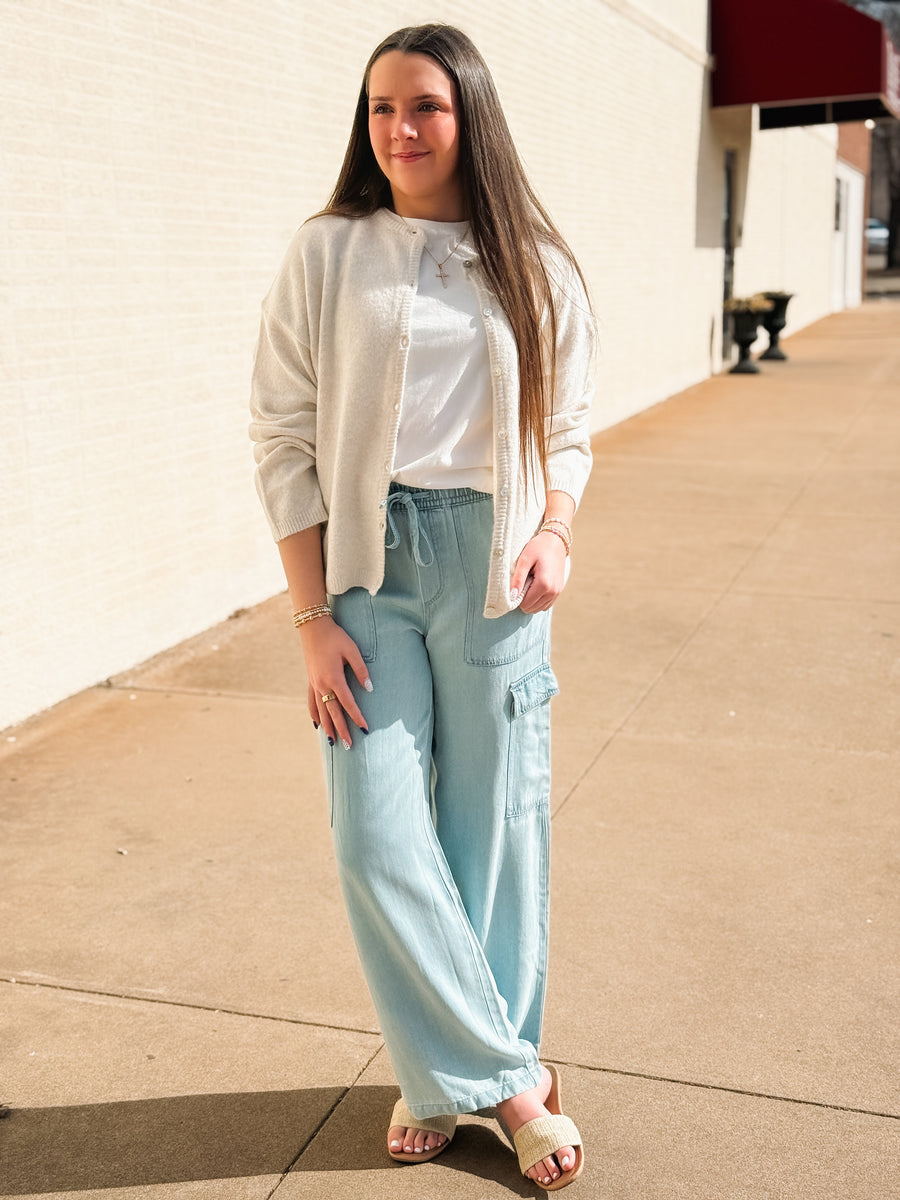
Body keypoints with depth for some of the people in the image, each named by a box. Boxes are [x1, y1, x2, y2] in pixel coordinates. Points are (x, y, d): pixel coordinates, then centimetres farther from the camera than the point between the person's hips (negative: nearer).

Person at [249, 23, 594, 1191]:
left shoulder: (536, 267, 5)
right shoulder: (326, 256, 1)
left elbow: (567, 429, 13)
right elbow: (284, 439, -1)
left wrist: (555, 533, -6)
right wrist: (312, 618, -6)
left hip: (491, 566, 1)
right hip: (367, 564, 0)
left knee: (494, 827, 5)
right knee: (379, 835, -3)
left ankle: (462, 1071, 26)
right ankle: (509, 1078, 16)